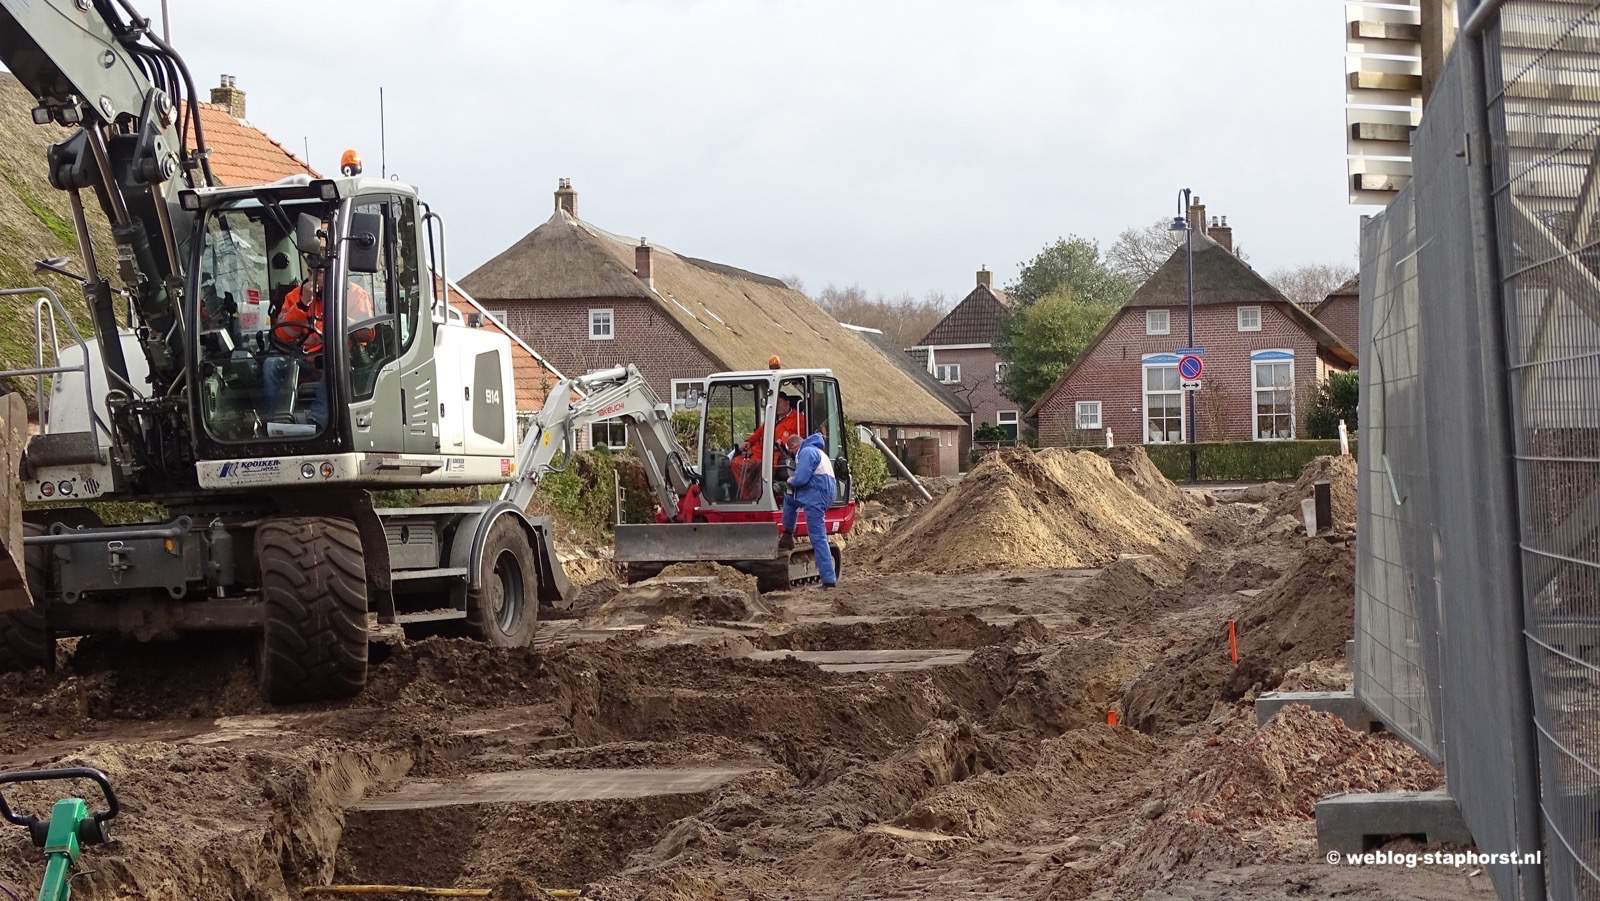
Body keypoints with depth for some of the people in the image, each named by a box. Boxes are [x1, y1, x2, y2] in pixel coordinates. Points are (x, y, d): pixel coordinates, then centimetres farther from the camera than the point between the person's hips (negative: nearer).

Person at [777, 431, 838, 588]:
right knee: (789, 498, 31)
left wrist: (790, 481, 2)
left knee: (818, 538, -10)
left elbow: (800, 479, -19)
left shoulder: (806, 452, -10)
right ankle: (787, 536, 35)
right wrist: (794, 482, 24)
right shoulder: (817, 451, 23)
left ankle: (829, 579, -14)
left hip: (816, 497, -10)